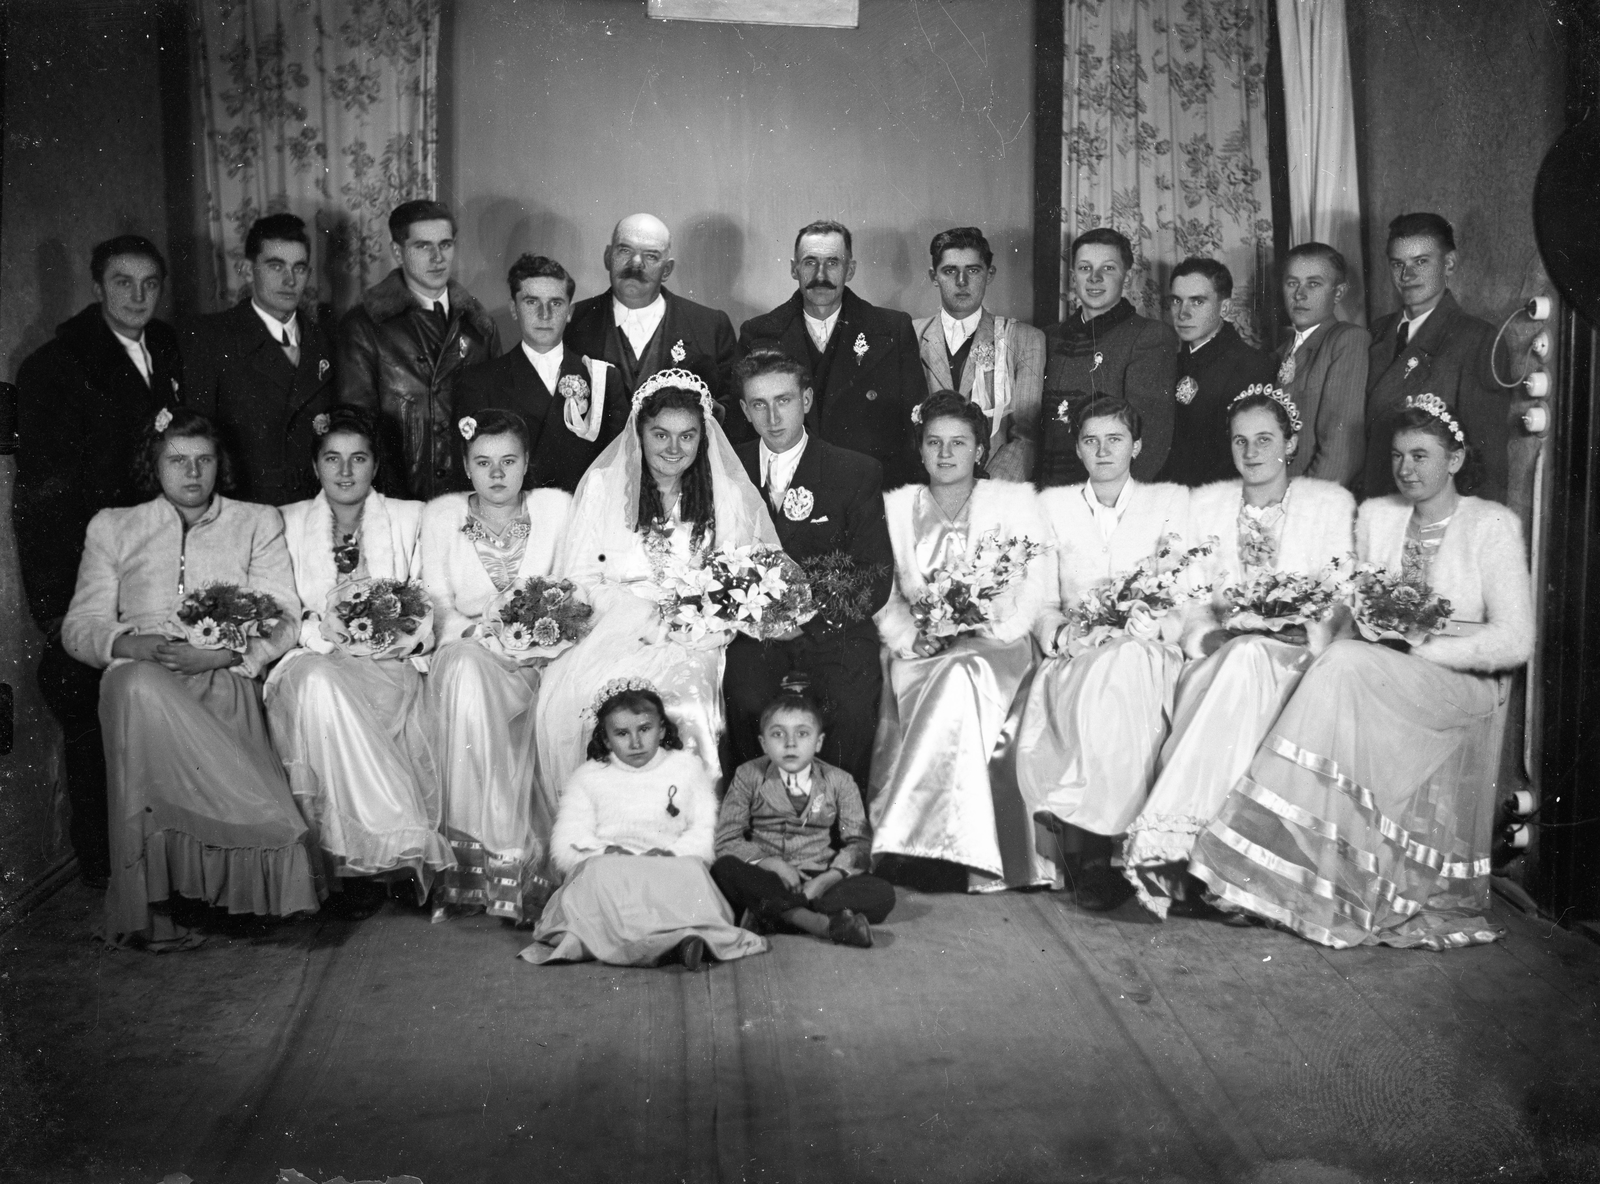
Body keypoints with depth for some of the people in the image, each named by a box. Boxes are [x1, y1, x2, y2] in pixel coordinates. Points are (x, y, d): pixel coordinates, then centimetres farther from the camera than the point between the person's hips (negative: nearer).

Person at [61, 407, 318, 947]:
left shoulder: (258, 523, 21)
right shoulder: (112, 527, 23)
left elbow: (284, 620, 9)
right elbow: (79, 627, 14)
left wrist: (226, 652, -12)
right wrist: (134, 645, -9)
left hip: (226, 682, 0)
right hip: (140, 676, 1)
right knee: (137, 686, -38)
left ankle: (146, 903, -33)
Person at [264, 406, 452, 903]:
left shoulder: (409, 517, 14)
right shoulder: (290, 522, 16)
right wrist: (320, 633, -11)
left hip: (388, 666, -1)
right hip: (314, 659, 1)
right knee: (318, 684, -36)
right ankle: (406, 845, -36)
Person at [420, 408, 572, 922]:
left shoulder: (556, 507, 8)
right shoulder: (440, 514, 8)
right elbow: (438, 608, 2)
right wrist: (486, 636, -15)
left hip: (536, 662, 0)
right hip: (466, 654, 0)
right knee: (465, 669, -35)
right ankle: (502, 860, -33)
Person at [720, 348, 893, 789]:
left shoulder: (858, 472, 7)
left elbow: (876, 579, 2)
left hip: (832, 626, -1)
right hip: (754, 632, 1)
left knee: (851, 709, -29)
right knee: (748, 702, -29)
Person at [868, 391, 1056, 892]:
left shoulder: (1014, 501, 11)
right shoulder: (895, 507, 16)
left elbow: (1036, 584, 0)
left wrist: (994, 630, -14)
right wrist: (910, 637, -10)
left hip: (995, 648, -1)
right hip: (920, 652, 2)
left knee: (962, 677, -34)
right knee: (959, 684, -30)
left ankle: (899, 839, -30)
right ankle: (978, 860, -28)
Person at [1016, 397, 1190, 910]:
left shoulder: (1172, 502, 15)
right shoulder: (1052, 505, 17)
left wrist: (1159, 624, -13)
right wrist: (1059, 633, -9)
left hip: (1147, 653, -1)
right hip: (1074, 655, 1)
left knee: (1117, 672, -37)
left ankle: (1087, 844, -30)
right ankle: (1089, 853, -27)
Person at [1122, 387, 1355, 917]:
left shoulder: (1331, 503, 9)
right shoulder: (1204, 504, 15)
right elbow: (1190, 599, 8)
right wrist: (1210, 639, -14)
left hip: (1296, 661, -1)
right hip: (1219, 657, 2)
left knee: (1248, 660, -36)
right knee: (1238, 657, -35)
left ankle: (1163, 837, -42)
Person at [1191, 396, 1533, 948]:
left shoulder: (1493, 525, -1)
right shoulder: (1375, 515, 13)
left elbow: (1515, 641, -8)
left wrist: (1420, 648, -15)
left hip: (1464, 683, -4)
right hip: (1377, 683, 4)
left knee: (1346, 665, -31)